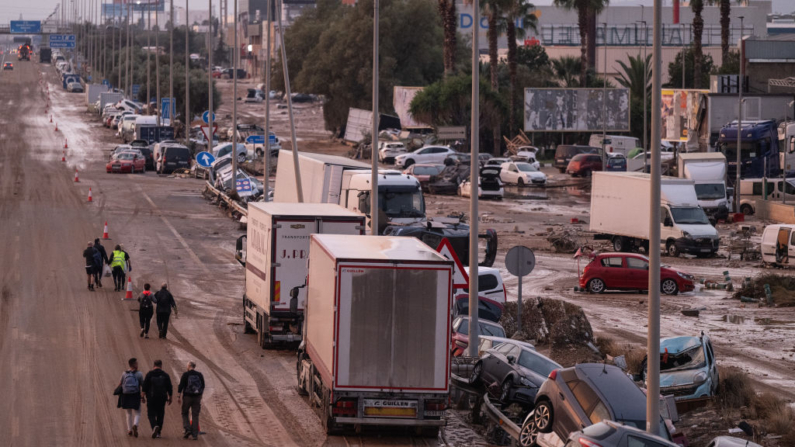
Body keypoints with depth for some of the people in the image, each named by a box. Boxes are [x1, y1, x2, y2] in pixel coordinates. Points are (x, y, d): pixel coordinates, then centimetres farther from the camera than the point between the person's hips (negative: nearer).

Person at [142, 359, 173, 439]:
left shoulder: (149, 374, -4)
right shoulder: (165, 375, 2)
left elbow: (145, 386, -6)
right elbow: (169, 387, 4)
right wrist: (170, 398, 12)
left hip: (151, 397, -2)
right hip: (162, 398, 2)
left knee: (151, 414, 2)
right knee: (160, 415, 11)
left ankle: (155, 426, -26)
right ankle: (158, 432, 11)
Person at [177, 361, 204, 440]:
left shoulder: (185, 374, -6)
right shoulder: (199, 375, 4)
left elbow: (181, 386, -10)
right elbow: (203, 386, 11)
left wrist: (178, 397, -5)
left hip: (187, 396, -3)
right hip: (197, 397, 3)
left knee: (184, 414, 13)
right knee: (195, 416, 6)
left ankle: (187, 429, -6)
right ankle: (195, 434, 1)